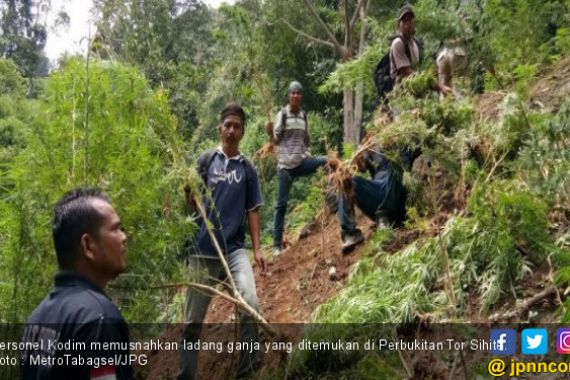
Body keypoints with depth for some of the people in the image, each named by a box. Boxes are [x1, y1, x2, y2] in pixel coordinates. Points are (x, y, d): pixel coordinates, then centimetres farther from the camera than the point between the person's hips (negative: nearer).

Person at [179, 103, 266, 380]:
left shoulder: (248, 168, 7)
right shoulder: (206, 160, 4)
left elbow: (252, 211, 8)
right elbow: (191, 202, 2)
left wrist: (257, 249, 1)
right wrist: (188, 189, -20)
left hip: (235, 249, 0)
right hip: (203, 250, 0)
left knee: (251, 304, -21)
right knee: (192, 320, 8)